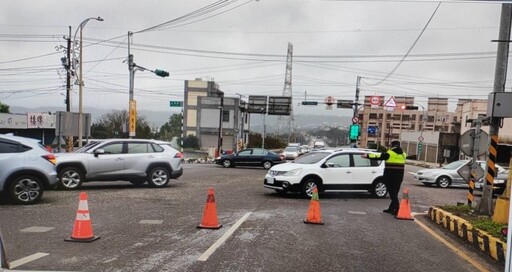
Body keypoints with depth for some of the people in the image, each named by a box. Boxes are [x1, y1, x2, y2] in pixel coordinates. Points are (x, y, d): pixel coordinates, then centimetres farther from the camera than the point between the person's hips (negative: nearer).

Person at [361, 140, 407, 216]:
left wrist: (367, 156, 0)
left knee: (392, 192, -3)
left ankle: (397, 209, -11)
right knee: (395, 192, 13)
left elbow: (378, 157, -7)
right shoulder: (403, 154, 9)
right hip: (399, 176, 6)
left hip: (390, 175, -6)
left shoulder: (389, 153, -9)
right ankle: (391, 208, 20)